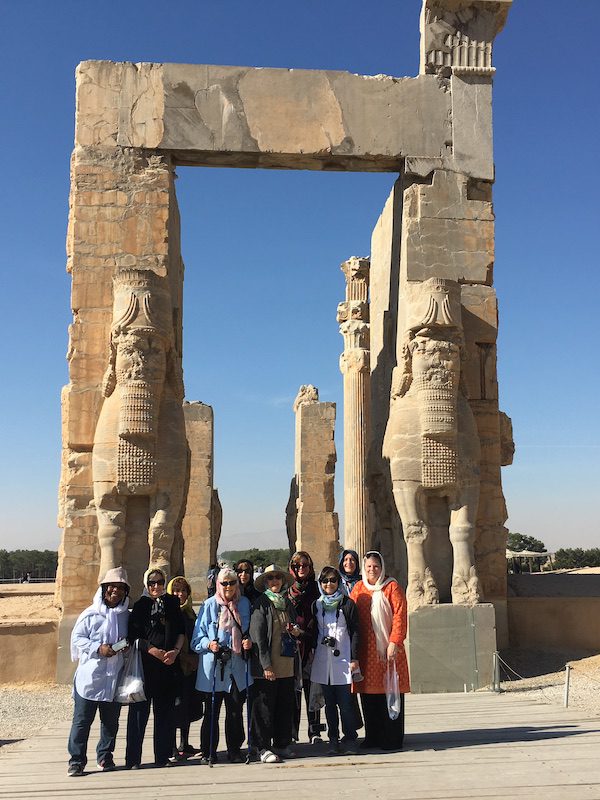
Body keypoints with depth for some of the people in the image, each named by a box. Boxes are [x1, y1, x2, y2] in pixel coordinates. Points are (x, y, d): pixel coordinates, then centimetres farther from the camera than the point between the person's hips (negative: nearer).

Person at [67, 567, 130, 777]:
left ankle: (105, 756, 27)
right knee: (82, 720, -1)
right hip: (90, 677, -4)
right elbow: (77, 638, -5)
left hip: (114, 678, 4)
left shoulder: (125, 616, 10)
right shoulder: (91, 613, -3)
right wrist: (98, 648, -17)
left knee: (111, 720, 12)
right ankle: (76, 761, 8)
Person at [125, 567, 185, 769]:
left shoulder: (172, 603, 11)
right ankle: (133, 759, 5)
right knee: (140, 710, -2)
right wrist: (153, 650, -12)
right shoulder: (140, 606, 3)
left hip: (169, 663, 3)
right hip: (144, 663, -2)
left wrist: (175, 651, -6)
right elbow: (133, 636, -3)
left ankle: (162, 756, 14)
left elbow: (181, 631, 10)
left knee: (165, 711, 5)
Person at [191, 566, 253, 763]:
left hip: (236, 665, 2)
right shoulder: (209, 605, -1)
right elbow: (198, 635, 0)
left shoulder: (244, 604, 8)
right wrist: (208, 644, -17)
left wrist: (249, 642, -3)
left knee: (236, 710, 6)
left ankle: (234, 750, 19)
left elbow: (249, 630, 16)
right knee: (212, 711, 4)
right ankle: (208, 751, 15)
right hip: (213, 666, -2)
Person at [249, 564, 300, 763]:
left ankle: (282, 745, 21)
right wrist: (266, 664, -15)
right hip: (267, 665, -6)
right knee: (265, 706, -1)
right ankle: (264, 748, 8)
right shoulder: (261, 604, -5)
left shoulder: (287, 603, 14)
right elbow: (257, 636, -10)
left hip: (287, 664, 6)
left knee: (286, 705, 10)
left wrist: (296, 632, 1)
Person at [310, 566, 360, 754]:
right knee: (329, 703, 8)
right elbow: (314, 632, 15)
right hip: (323, 660, 4)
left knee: (345, 702, -6)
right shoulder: (317, 605, 11)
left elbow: (354, 631, -2)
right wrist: (312, 657, 10)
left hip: (343, 659, -4)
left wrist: (354, 658, -7)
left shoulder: (347, 604, 0)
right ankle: (333, 740, 15)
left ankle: (350, 739, 5)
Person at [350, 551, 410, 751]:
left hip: (388, 649, -3)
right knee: (368, 693, 6)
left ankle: (392, 739, 8)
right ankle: (372, 737, 17)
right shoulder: (358, 588, 10)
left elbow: (399, 616, -8)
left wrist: (394, 642, -16)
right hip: (366, 650, 4)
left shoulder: (392, 587, -1)